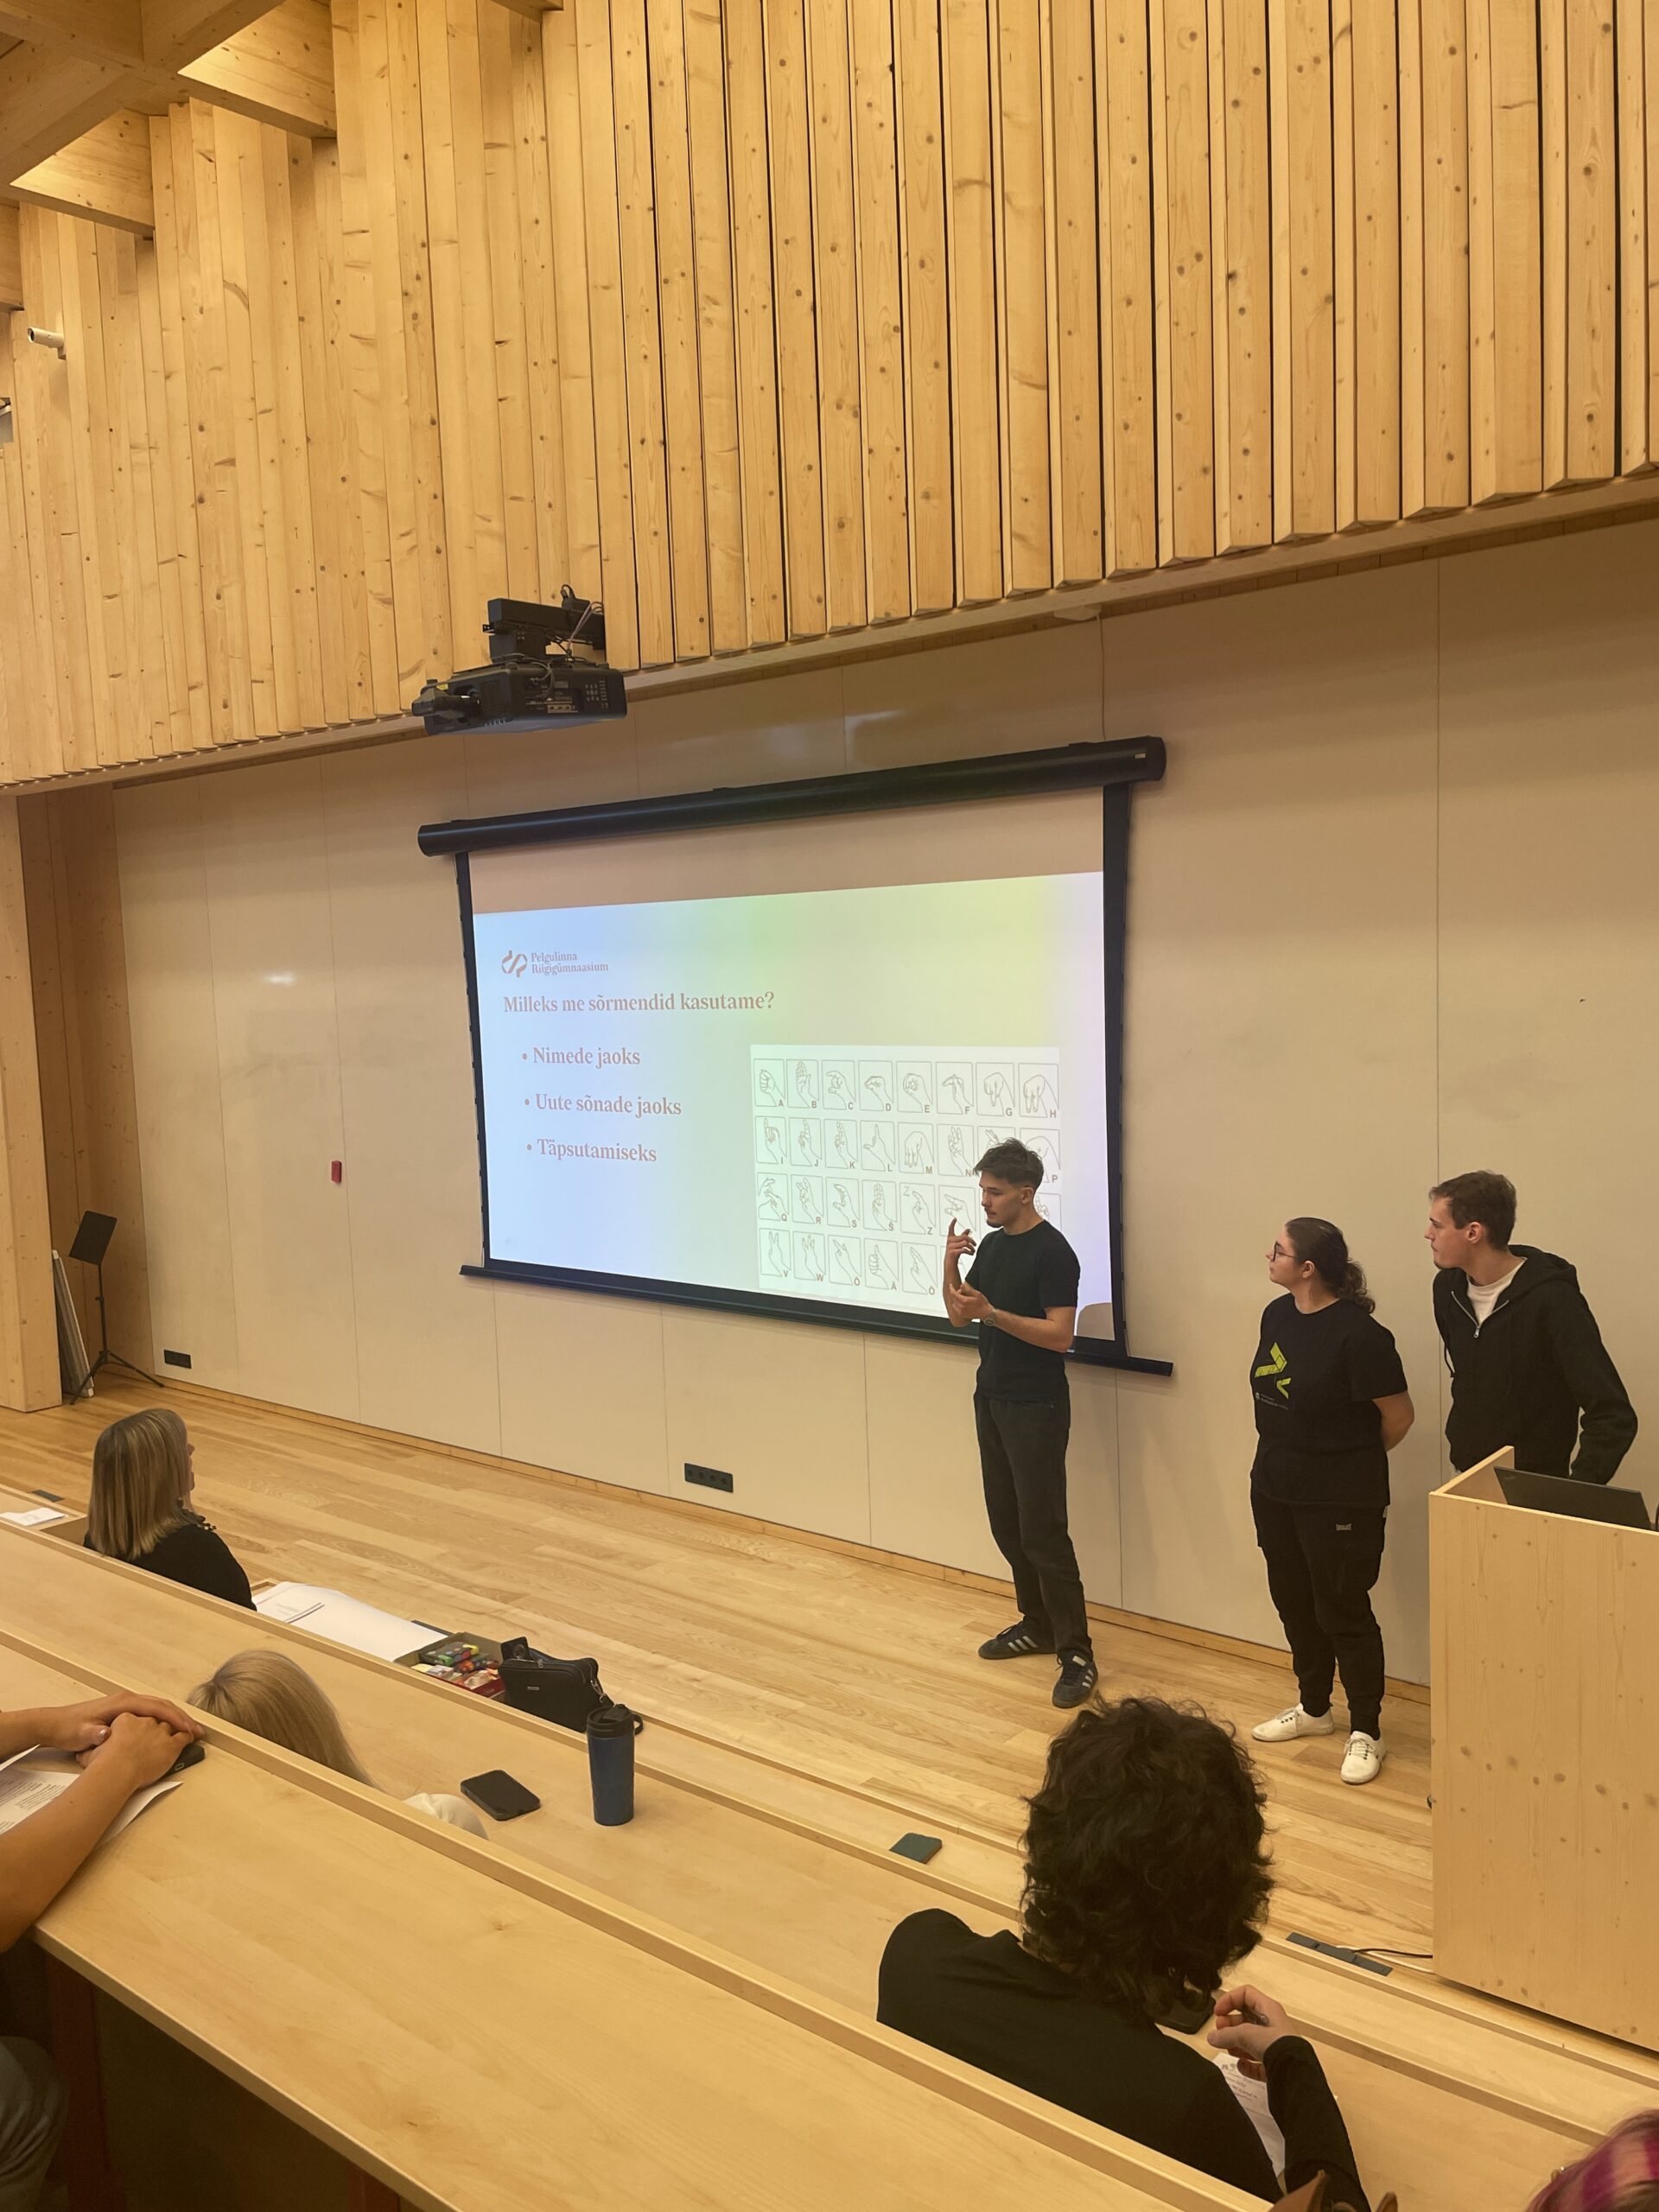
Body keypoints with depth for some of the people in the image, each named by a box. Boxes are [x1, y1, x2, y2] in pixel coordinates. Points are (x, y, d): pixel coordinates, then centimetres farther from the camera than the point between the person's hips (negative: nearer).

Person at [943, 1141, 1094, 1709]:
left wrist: (991, 1312, -27)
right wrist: (950, 1264, -6)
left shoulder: (1052, 1252, -15)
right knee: (1006, 1521, 13)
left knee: (1042, 1531, -8)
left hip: (1036, 1407, -8)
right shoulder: (992, 1243, 10)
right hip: (992, 1399, 8)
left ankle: (1077, 1655, -2)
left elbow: (1060, 1335, -20)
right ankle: (1037, 1624, 28)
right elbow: (959, 1316, 11)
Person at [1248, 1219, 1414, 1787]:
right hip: (1275, 1488, 8)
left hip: (1340, 1500, -7)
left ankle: (1365, 1732, 22)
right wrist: (1285, 1455, 12)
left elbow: (1398, 1415, -13)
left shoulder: (1357, 1334, -23)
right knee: (1294, 1602, 19)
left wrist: (1354, 1461, 3)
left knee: (1343, 1612, 4)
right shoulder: (1277, 1315, 0)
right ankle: (1313, 1708, 38)